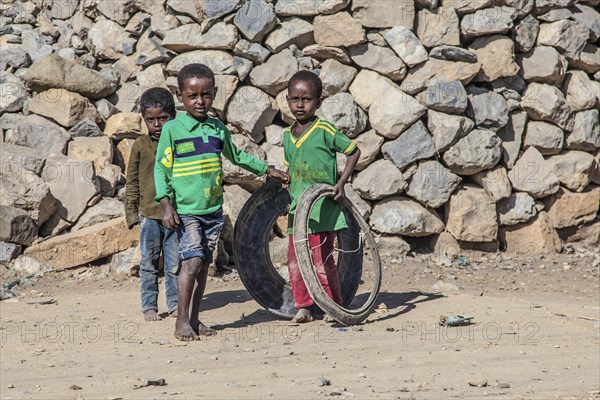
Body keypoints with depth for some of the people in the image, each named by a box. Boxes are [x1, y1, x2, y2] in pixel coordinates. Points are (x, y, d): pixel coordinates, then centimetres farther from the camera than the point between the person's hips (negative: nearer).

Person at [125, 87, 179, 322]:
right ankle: (149, 306, 11)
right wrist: (131, 212, 2)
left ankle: (174, 304, 16)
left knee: (174, 264, 5)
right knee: (149, 264, 5)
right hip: (149, 214, 0)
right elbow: (132, 181, 6)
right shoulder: (140, 146, 2)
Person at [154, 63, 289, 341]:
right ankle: (182, 320, -10)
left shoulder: (217, 128, 10)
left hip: (213, 210, 5)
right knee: (192, 261, -15)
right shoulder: (172, 129, -4)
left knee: (203, 265, 7)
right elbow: (160, 169, -4)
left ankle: (194, 319, 15)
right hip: (185, 211, -5)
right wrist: (166, 205, -13)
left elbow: (236, 156, 27)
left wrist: (267, 170, 28)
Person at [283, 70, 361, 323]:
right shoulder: (287, 136, 11)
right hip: (297, 208, 6)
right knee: (294, 260, 4)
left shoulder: (324, 130, -8)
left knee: (322, 261, -5)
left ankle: (335, 306, 8)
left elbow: (354, 151, -1)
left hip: (322, 208, -6)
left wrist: (341, 183, -7)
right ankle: (303, 307, 13)